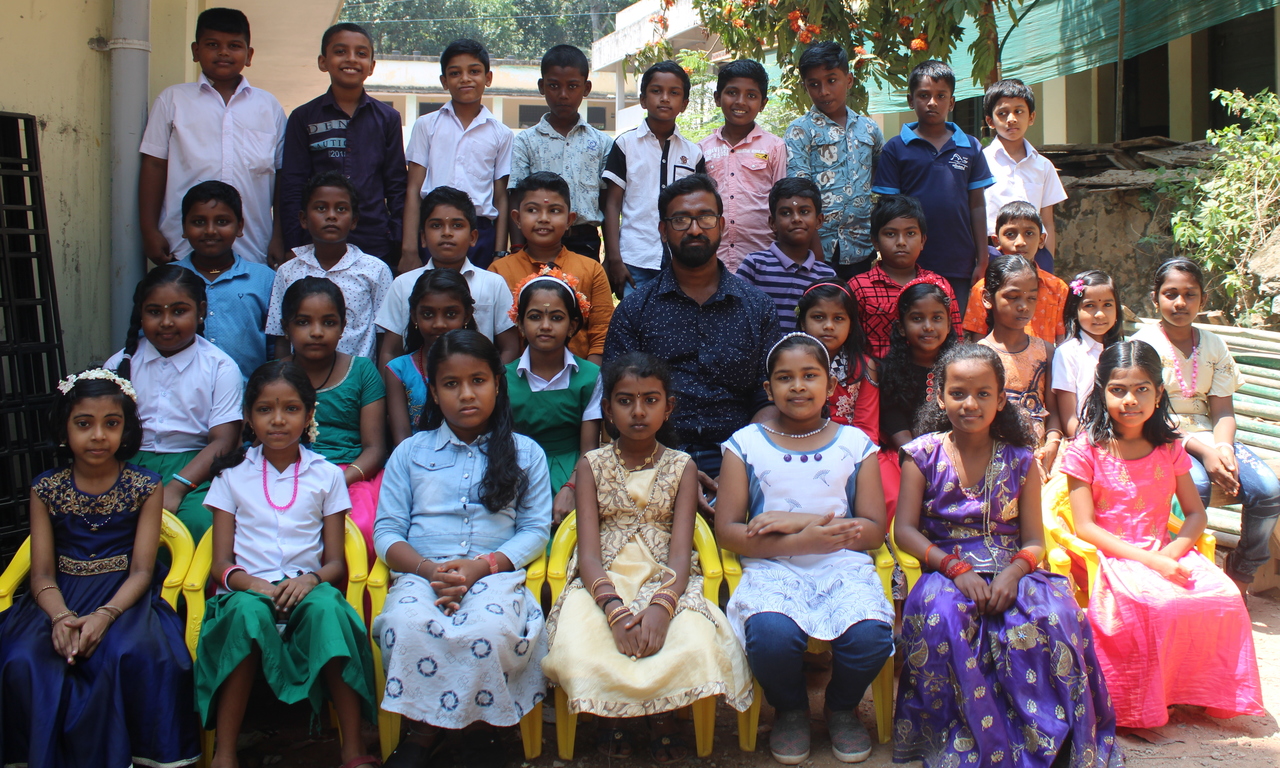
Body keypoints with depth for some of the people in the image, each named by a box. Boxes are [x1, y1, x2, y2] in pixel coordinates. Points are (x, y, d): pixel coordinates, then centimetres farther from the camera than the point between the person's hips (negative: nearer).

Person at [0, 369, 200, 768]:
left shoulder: (145, 487, 1)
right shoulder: (46, 489, 6)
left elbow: (141, 570, -5)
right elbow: (42, 574, 1)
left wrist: (104, 615, -24)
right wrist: (61, 617, -21)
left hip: (124, 597, -2)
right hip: (61, 598, 2)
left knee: (134, 654, -33)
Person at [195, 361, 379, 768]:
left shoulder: (326, 475, 12)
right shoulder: (232, 475, 12)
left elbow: (336, 562, 8)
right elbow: (221, 562, 6)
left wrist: (311, 579, -15)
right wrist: (250, 582, -16)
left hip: (306, 591, 0)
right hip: (248, 591, 0)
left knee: (326, 606, -36)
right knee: (248, 610, -36)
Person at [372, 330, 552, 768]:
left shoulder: (525, 453, 14)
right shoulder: (410, 453, 16)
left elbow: (535, 530, 6)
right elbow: (387, 532, 8)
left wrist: (480, 567, -11)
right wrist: (429, 569, -12)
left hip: (496, 572, 0)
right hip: (421, 572, 1)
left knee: (493, 629, -35)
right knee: (408, 624, -35)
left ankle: (428, 732, -17)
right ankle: (420, 718, -14)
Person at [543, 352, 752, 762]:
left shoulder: (681, 467, 7)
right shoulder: (592, 465, 7)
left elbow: (681, 551, -4)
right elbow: (588, 552, -4)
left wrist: (661, 606, -26)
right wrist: (615, 609, -24)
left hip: (666, 583, 0)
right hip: (603, 583, 0)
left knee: (695, 643, -32)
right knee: (578, 647, -32)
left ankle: (663, 717, 0)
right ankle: (608, 716, 1)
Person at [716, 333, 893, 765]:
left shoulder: (854, 444, 10)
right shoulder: (745, 444, 7)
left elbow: (874, 532, 3)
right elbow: (727, 531, -1)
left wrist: (796, 521, -10)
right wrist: (802, 542, -15)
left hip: (843, 565, 1)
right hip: (772, 568, -1)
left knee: (870, 633, -30)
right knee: (771, 633, -33)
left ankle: (842, 707, 8)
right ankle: (790, 709, 4)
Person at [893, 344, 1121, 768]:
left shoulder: (1020, 461, 9)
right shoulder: (924, 455, 5)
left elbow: (1034, 540, 4)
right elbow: (905, 530, -2)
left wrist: (1013, 574, -18)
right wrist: (956, 568, -16)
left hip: (1009, 572, 1)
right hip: (946, 573, -1)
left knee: (1055, 614, -31)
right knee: (942, 614, -36)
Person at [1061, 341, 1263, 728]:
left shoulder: (1169, 449, 9)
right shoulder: (1087, 449, -4)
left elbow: (1196, 514, 10)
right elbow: (1085, 527, -9)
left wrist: (1170, 553, -12)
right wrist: (1148, 560, -18)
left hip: (1164, 551, 5)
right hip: (1110, 557, -4)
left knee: (1226, 597, -21)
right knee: (1160, 605, -32)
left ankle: (1203, 692, -1)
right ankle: (1139, 707, -14)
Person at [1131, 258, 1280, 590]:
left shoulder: (1214, 345, 10)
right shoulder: (1144, 343, -3)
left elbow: (1222, 409, 4)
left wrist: (1223, 448, -19)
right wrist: (1201, 451, -22)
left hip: (1209, 436, 5)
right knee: (1195, 484, -36)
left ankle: (1241, 570, 3)